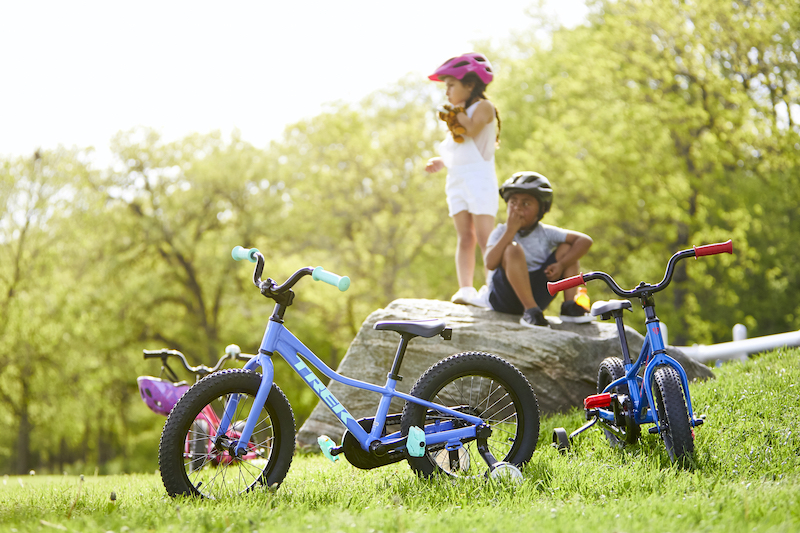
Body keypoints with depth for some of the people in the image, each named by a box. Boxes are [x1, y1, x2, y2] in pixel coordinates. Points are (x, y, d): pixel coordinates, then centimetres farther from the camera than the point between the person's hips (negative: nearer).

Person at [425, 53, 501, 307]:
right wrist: (441, 161, 9)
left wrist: (458, 110, -5)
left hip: (480, 178, -7)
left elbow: (472, 131, -18)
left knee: (484, 237, -14)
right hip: (457, 180, 7)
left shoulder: (483, 106, -1)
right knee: (465, 238, -3)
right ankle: (465, 288, -13)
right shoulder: (459, 114, 23)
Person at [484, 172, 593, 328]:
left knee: (567, 248, -1)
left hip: (536, 295, 4)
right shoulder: (501, 232, -4)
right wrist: (510, 231, -22)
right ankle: (531, 310, -32)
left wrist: (561, 264, -17)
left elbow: (585, 240, -4)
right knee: (513, 249, -29)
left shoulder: (545, 233, 3)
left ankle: (569, 306, -9)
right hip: (504, 297, -4)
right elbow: (490, 263, -23)